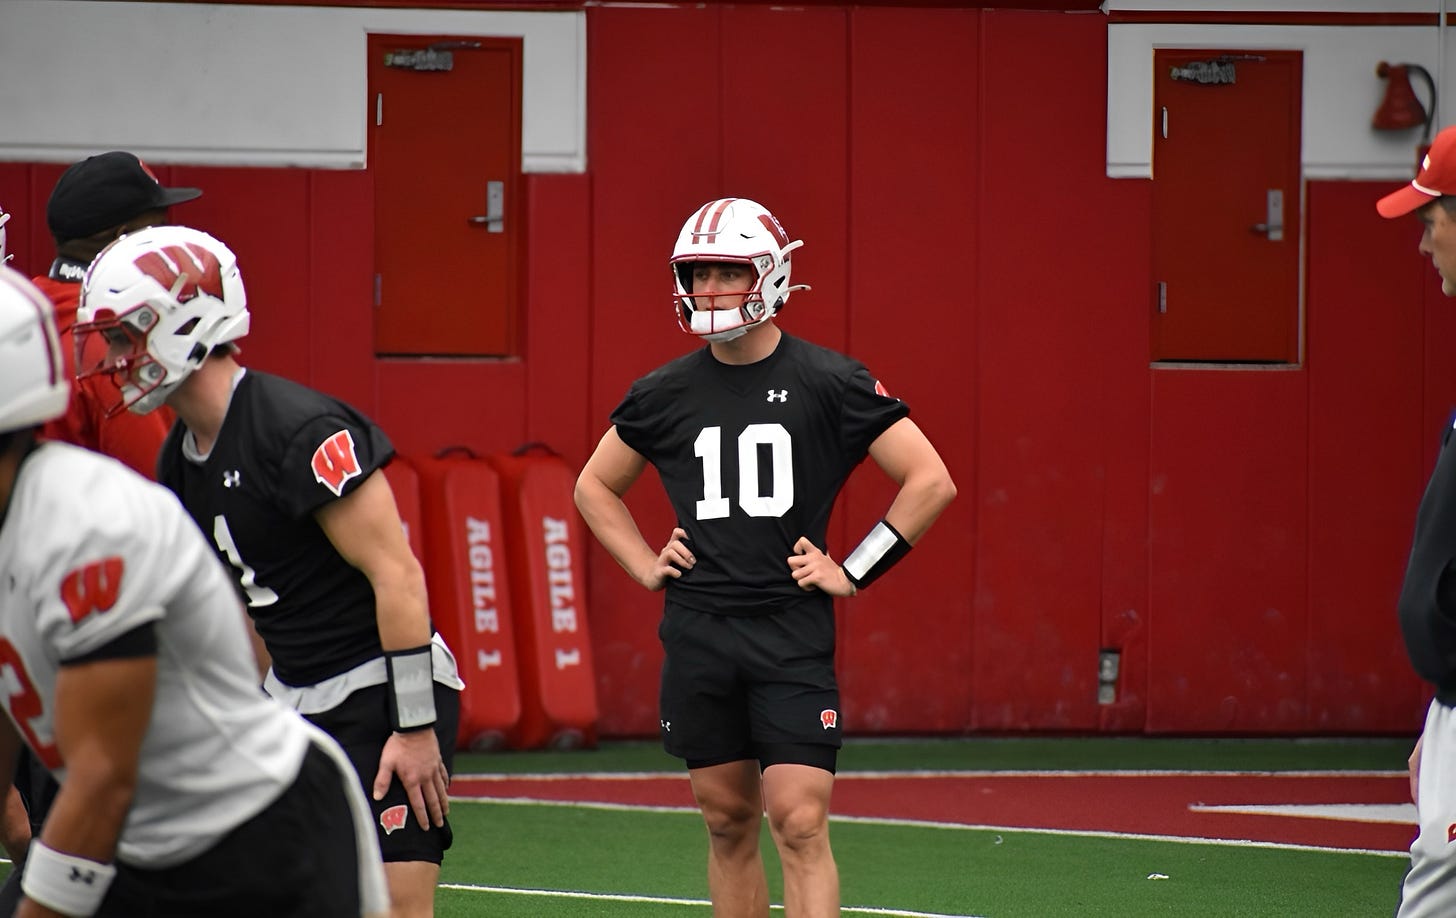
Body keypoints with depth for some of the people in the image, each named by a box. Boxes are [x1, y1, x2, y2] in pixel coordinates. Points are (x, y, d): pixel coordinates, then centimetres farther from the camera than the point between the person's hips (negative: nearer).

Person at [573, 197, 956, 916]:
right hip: (697, 632, 4)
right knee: (727, 821, 9)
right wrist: (647, 567, 10)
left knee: (800, 823, -11)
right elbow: (595, 486, 24)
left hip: (792, 633, -4)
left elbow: (930, 481, -1)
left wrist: (853, 573, -4)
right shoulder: (665, 393, 7)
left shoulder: (829, 383, -3)